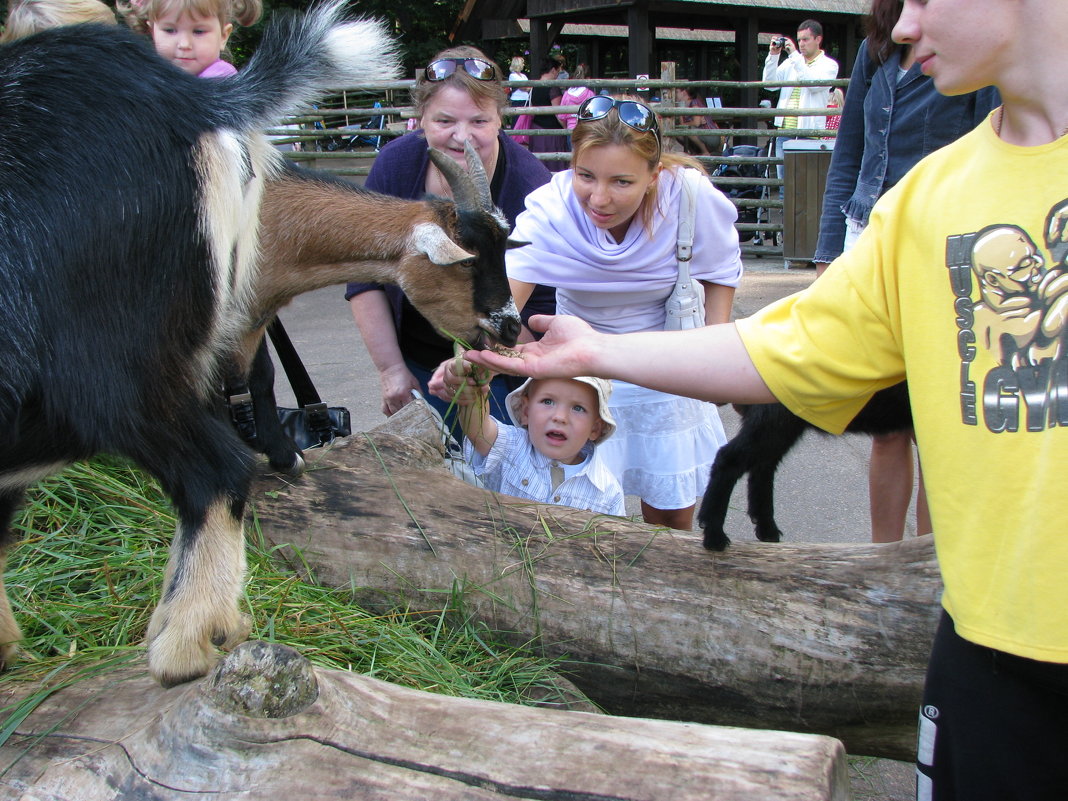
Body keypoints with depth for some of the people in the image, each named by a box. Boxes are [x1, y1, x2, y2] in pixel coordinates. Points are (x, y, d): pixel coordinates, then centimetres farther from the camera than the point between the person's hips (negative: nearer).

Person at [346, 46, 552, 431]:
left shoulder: (529, 187, -26)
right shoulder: (395, 164, -15)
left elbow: (541, 309, -22)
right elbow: (365, 280, -5)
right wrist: (391, 368, -8)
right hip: (416, 359, 3)